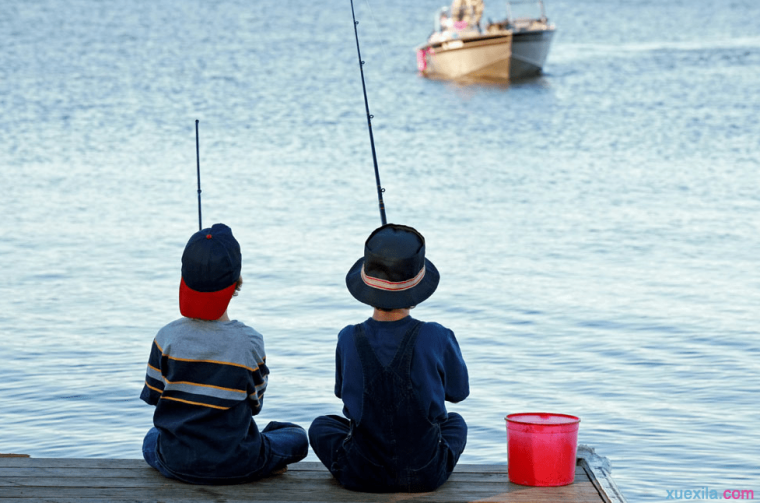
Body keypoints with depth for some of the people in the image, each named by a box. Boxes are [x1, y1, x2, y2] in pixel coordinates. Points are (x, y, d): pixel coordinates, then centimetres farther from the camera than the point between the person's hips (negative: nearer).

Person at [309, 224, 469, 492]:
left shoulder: (349, 339, -13)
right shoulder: (437, 338, -17)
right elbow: (459, 391, 2)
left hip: (361, 477, 0)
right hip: (427, 475, 0)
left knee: (321, 426, 32)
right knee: (455, 422, 33)